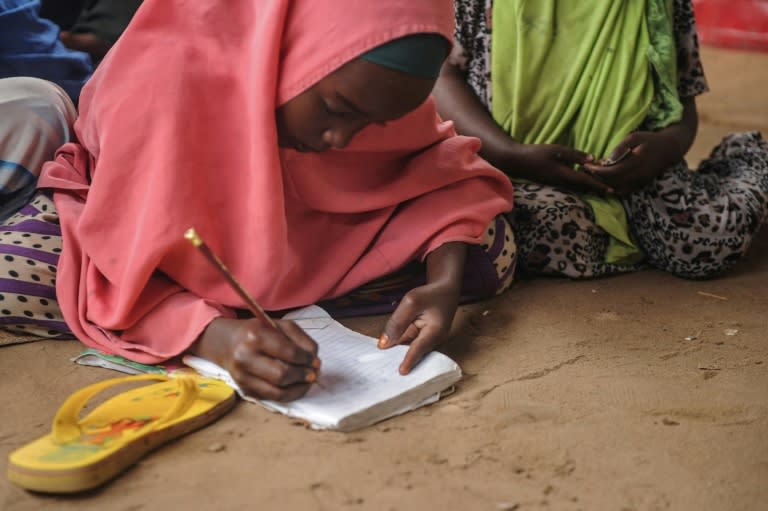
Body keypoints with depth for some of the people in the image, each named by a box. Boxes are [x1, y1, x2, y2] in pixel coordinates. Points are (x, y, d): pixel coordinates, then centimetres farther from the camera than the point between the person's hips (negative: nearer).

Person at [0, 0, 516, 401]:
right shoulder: (159, 76, -37)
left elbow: (444, 168, -14)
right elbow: (125, 279, -34)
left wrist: (444, 282, -34)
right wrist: (216, 335, -54)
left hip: (295, 232, 4)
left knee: (490, 252, -18)